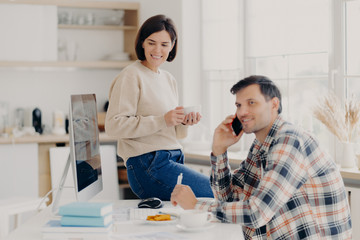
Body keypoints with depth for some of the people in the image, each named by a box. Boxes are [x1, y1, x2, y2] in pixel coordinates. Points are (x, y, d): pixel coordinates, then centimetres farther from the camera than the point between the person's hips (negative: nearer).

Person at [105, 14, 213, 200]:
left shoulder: (169, 80, 19)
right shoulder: (131, 76, -4)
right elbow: (114, 126, -14)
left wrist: (184, 122, 2)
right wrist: (162, 121, -18)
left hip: (173, 160, 8)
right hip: (148, 164, -8)